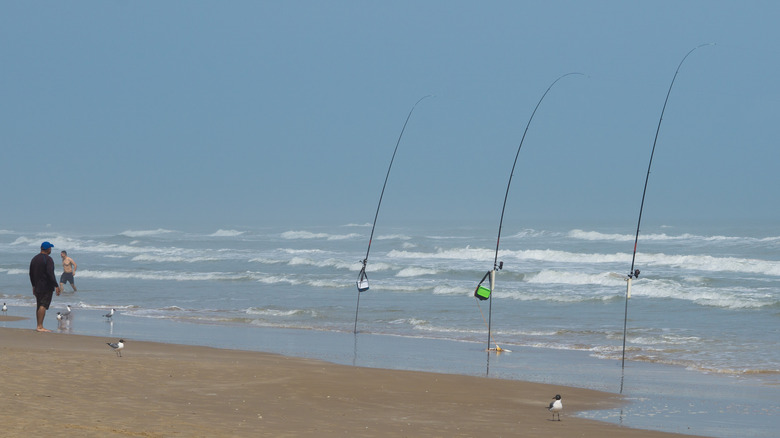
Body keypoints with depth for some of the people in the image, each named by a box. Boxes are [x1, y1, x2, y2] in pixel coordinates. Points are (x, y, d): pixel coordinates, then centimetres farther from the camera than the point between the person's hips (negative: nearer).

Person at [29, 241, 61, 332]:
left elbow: (31, 274, 19)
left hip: (37, 286, 8)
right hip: (46, 287, -8)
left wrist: (33, 285, 28)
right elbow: (50, 274, -21)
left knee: (39, 306, 13)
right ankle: (40, 326, -17)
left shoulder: (34, 259, 13)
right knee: (43, 306, -11)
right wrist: (56, 286, -20)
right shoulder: (48, 259, -13)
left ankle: (39, 326, 15)